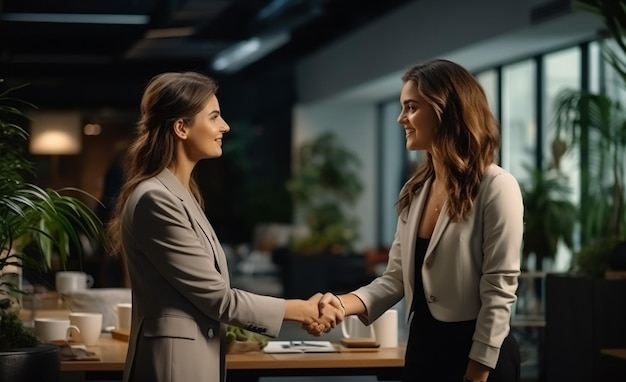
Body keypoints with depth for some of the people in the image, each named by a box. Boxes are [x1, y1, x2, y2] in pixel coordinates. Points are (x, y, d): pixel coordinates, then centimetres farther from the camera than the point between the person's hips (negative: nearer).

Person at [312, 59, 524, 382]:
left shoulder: (495, 187, -13)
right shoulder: (415, 190, 9)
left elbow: (499, 291, -15)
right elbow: (396, 278, 7)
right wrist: (343, 303, -10)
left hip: (478, 354, -7)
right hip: (422, 347, 7)